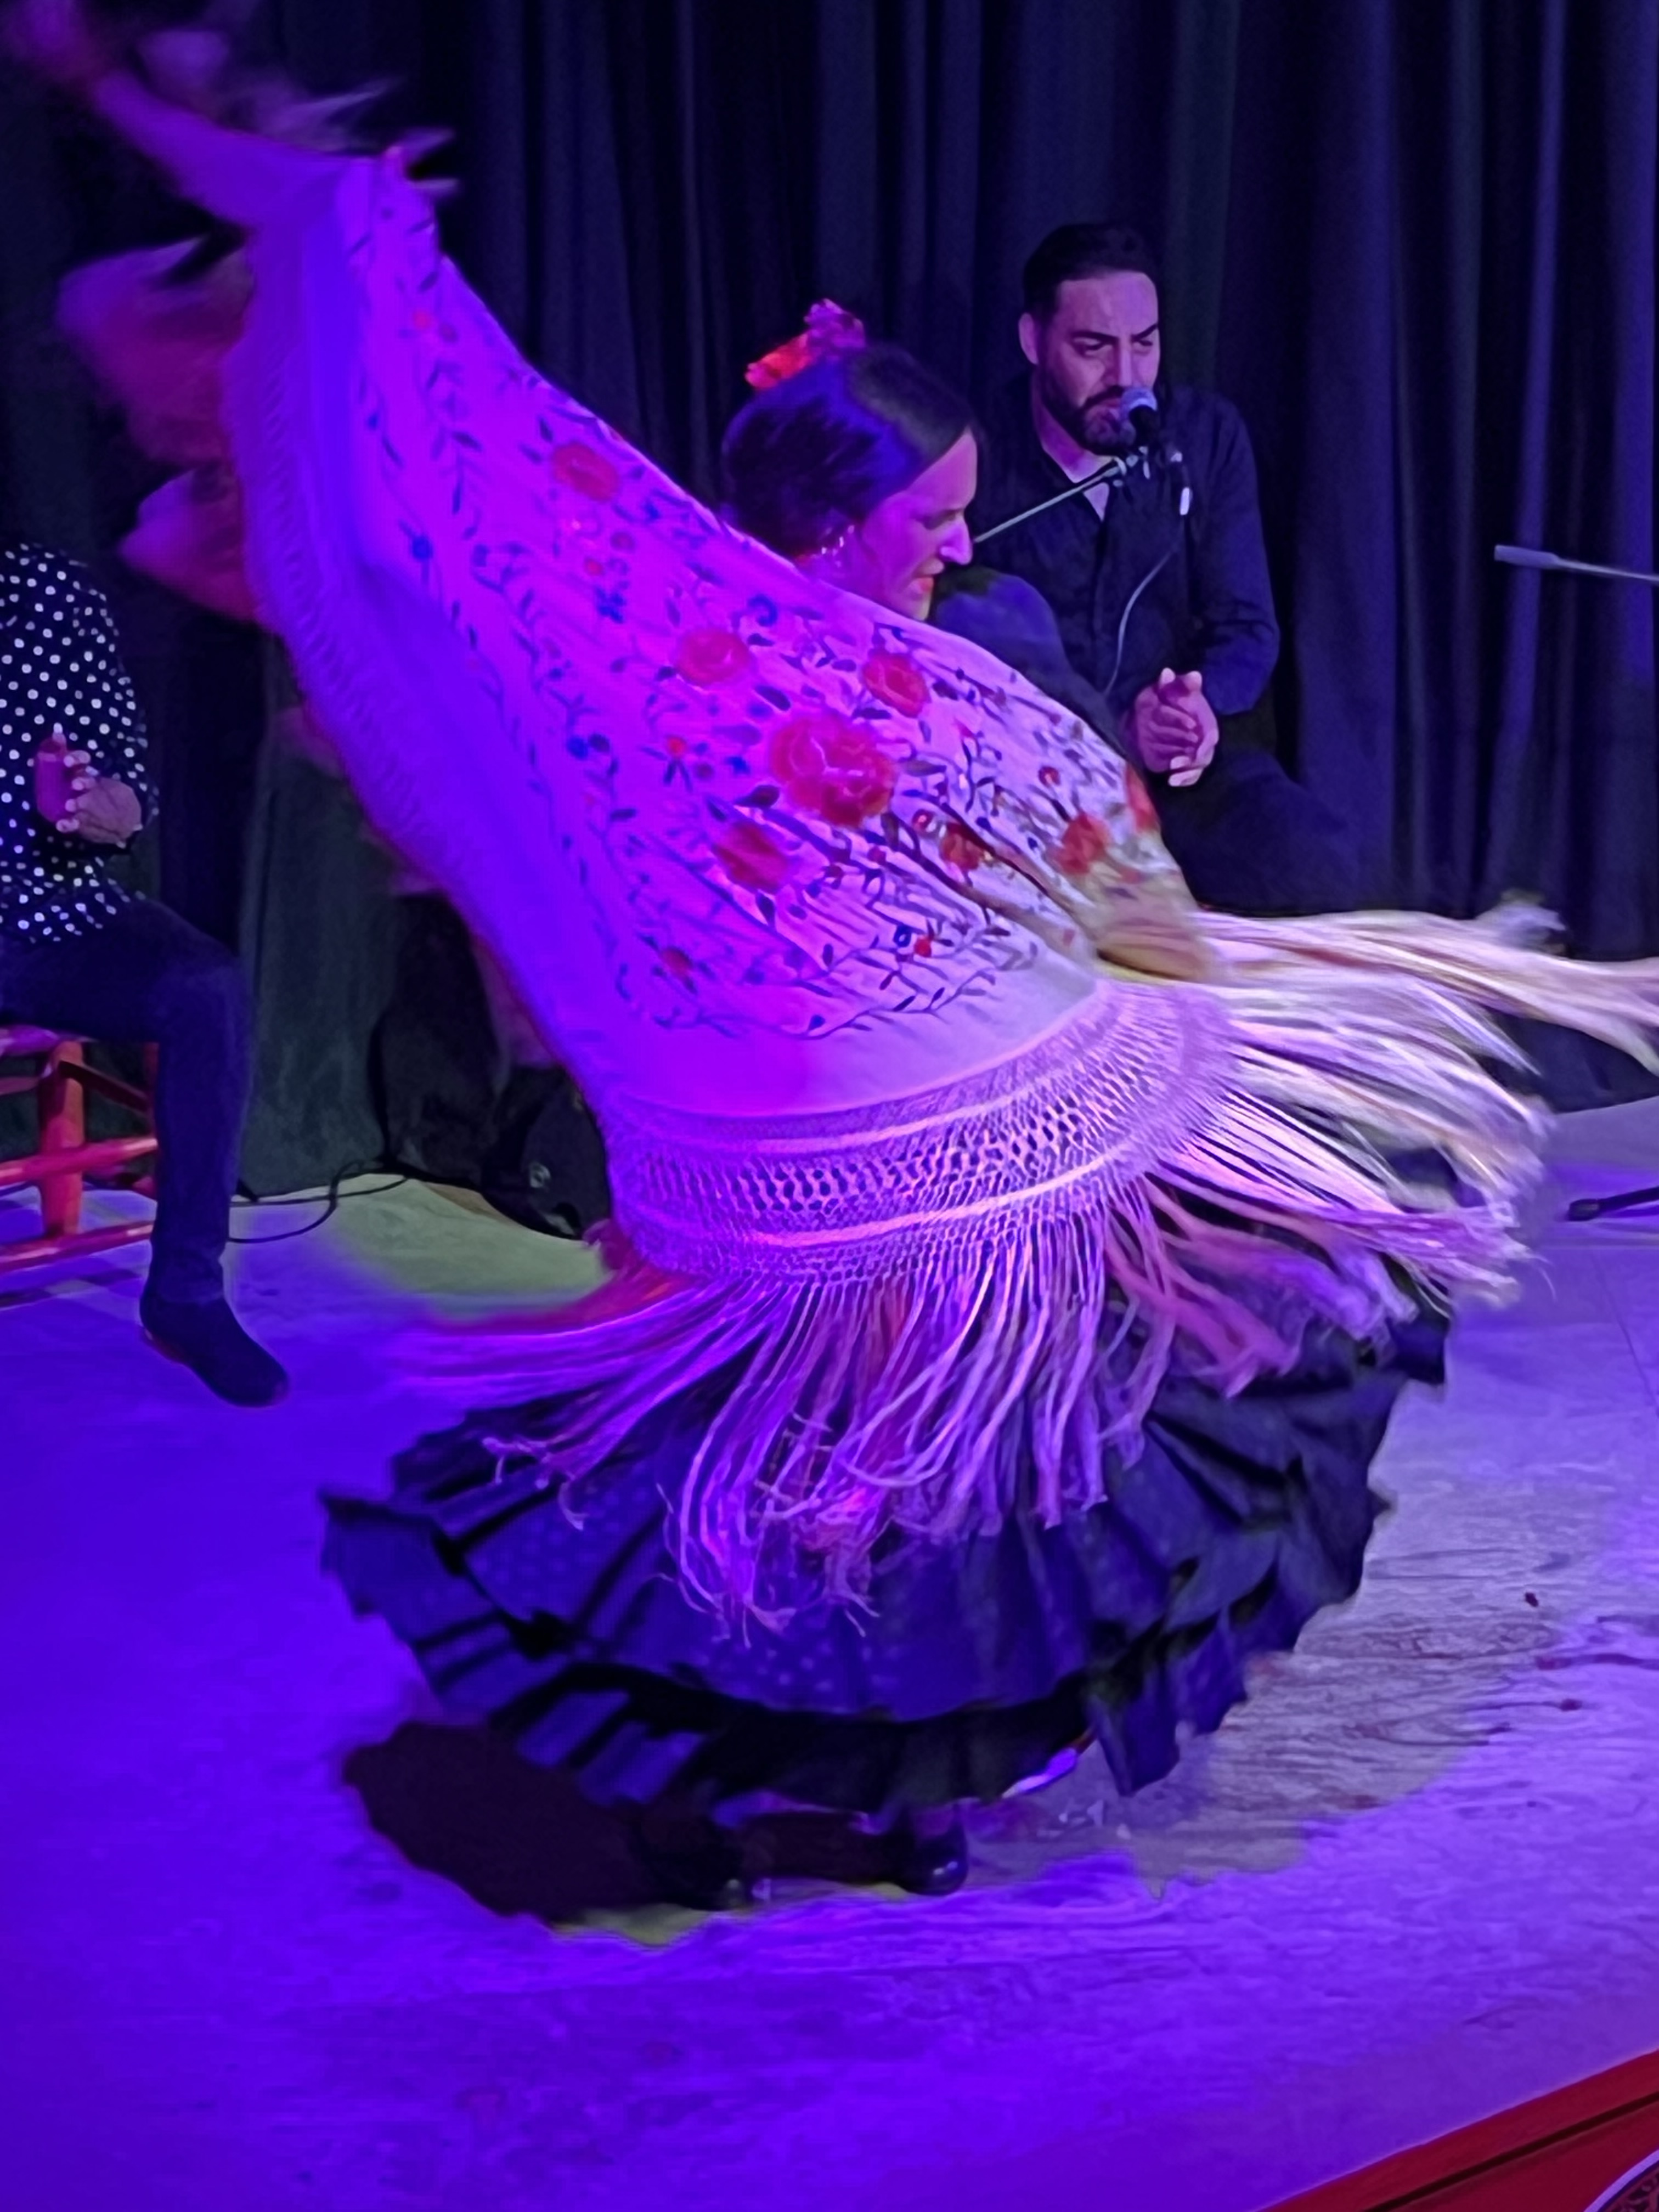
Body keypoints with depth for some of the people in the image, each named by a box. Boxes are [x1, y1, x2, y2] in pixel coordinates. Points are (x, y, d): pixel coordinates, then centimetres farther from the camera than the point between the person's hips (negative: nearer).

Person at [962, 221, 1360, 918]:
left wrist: (1202, 705, -24)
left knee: (1318, 869, -24)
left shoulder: (1208, 436, 3)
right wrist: (1116, 728, -28)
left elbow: (1245, 624, 1)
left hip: (1181, 755, 3)